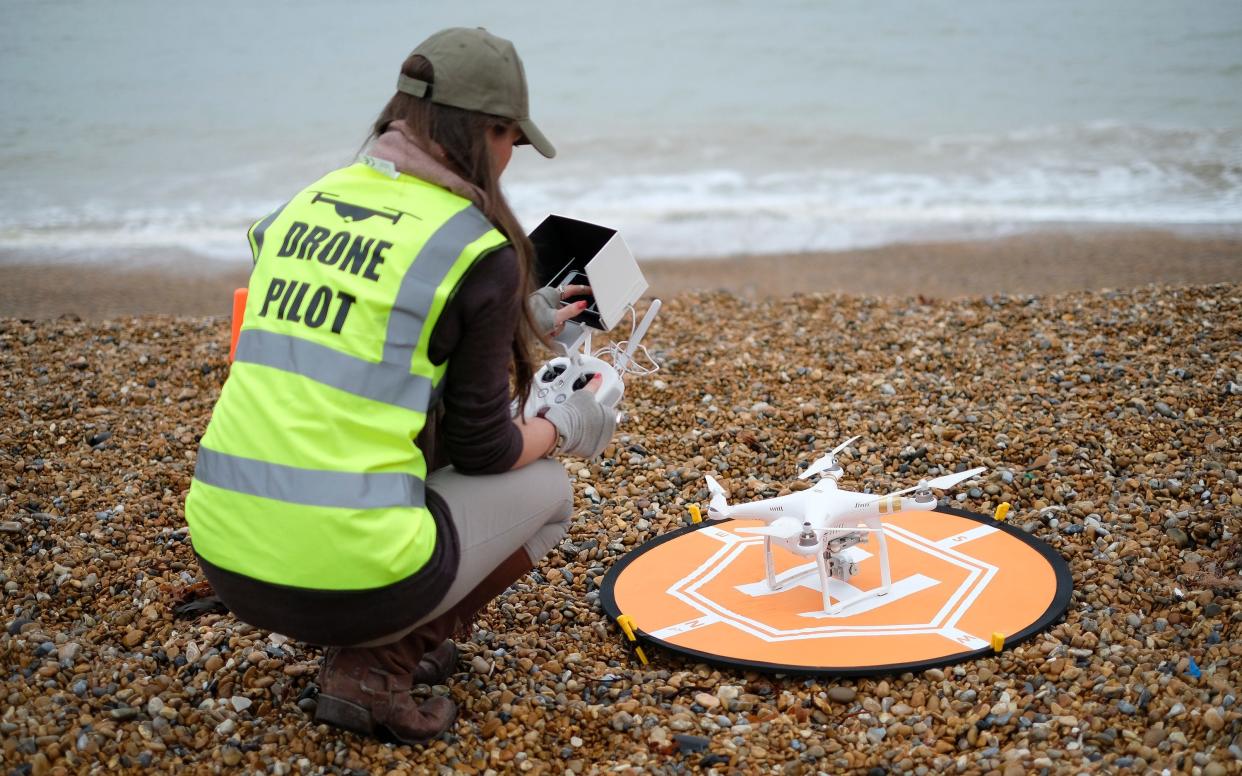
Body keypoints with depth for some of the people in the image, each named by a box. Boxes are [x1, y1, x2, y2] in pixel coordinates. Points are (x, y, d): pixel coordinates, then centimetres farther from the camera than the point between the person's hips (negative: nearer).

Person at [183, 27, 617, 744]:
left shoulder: (306, 205, 10)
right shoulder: (477, 249, -8)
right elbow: (483, 450, -1)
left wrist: (518, 321, 33)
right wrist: (566, 429, 20)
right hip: (346, 575, -7)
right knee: (547, 492, 20)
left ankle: (367, 640, 19)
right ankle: (377, 668, 5)